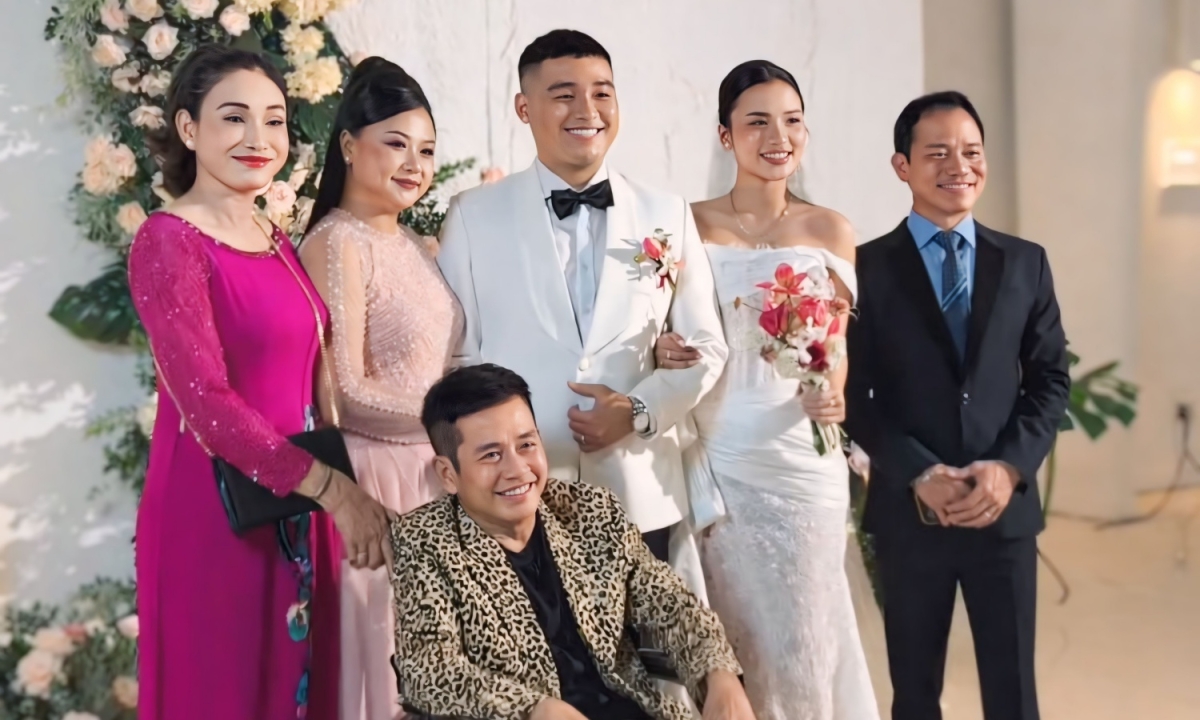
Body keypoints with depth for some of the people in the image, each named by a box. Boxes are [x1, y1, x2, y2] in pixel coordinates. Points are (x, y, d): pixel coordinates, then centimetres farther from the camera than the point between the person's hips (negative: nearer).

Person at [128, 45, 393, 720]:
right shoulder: (170, 241, -12)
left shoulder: (278, 242, 11)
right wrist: (333, 488, -19)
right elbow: (206, 403, -19)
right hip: (216, 509, -7)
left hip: (295, 510, 7)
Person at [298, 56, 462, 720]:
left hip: (434, 475, 7)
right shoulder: (337, 243, -12)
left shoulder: (420, 247, 11)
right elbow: (345, 391, -16)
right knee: (382, 651, 4)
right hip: (373, 477, -7)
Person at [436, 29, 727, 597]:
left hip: (640, 498, 2)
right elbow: (455, 353, 2)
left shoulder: (667, 214, 6)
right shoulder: (473, 216, 1)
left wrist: (640, 410, -9)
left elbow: (705, 348, 7)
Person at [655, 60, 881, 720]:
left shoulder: (829, 231, 4)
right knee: (726, 640, 6)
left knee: (802, 636, 4)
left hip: (801, 457, 0)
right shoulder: (690, 225, 2)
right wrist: (666, 353, -15)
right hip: (714, 456, 0)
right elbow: (670, 332, 8)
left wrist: (832, 395, -14)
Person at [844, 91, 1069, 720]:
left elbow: (1051, 379, 5)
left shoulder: (1025, 263, 7)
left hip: (1005, 506, 2)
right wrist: (919, 475, -14)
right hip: (909, 511, -2)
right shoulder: (867, 267, -2)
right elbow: (854, 394, -4)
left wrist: (1010, 467, -10)